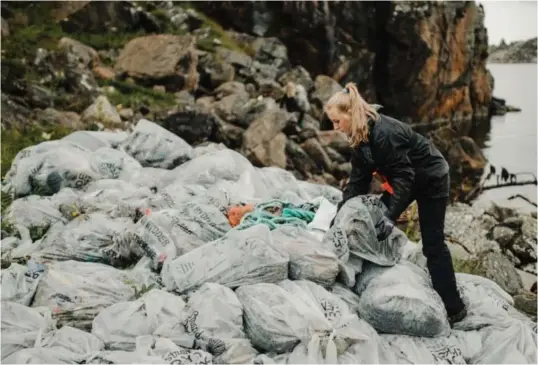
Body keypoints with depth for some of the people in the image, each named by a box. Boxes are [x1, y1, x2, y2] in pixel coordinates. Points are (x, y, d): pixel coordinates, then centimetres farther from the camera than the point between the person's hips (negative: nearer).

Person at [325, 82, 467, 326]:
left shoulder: (384, 133, -33)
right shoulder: (360, 136, -6)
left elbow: (403, 175, -32)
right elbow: (358, 178, -3)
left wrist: (392, 215, -35)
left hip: (431, 179, -9)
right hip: (407, 179, 9)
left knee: (432, 243, -6)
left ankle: (454, 308, 3)